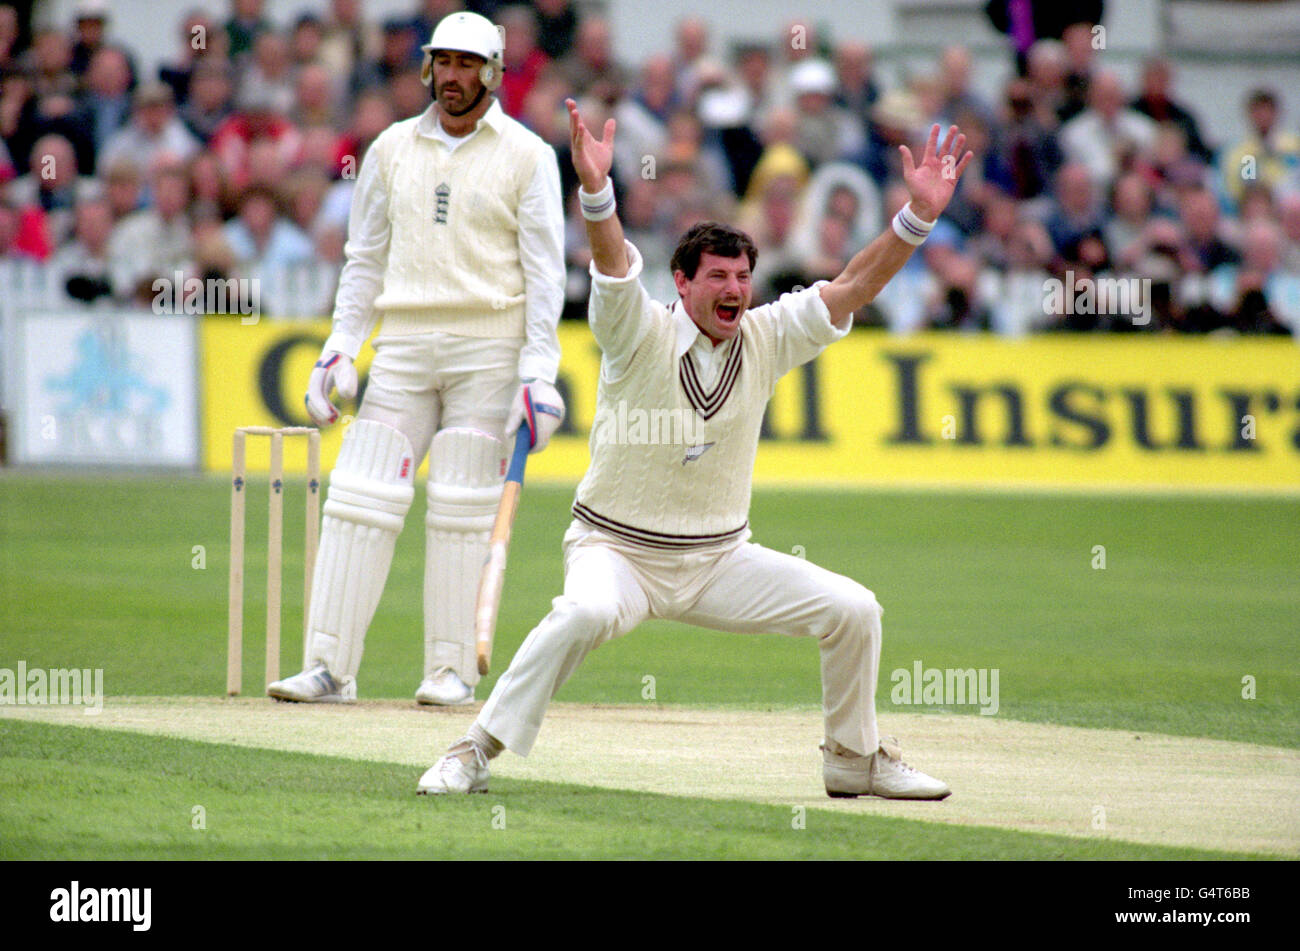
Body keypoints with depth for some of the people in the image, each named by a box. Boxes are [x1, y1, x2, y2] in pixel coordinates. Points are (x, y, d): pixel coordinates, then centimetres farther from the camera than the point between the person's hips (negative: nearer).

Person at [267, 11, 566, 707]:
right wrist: (340, 348, 6)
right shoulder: (392, 148, 12)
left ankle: (451, 669, 3)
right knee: (360, 498, -6)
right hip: (403, 347, 3)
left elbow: (544, 270, -2)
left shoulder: (526, 155, 1)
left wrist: (538, 372, -11)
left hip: (487, 348, -3)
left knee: (462, 511, -4)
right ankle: (329, 668, -7)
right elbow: (366, 258, 16)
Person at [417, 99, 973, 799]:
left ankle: (854, 759, 17)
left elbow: (851, 290, -4)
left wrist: (919, 215, -18)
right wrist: (595, 190, -51)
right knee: (587, 612, -37)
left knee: (852, 609, -4)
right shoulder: (640, 333, -13)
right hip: (617, 551, -5)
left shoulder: (765, 340, -1)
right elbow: (614, 262, -32)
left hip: (720, 559, 5)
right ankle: (475, 753, -26)